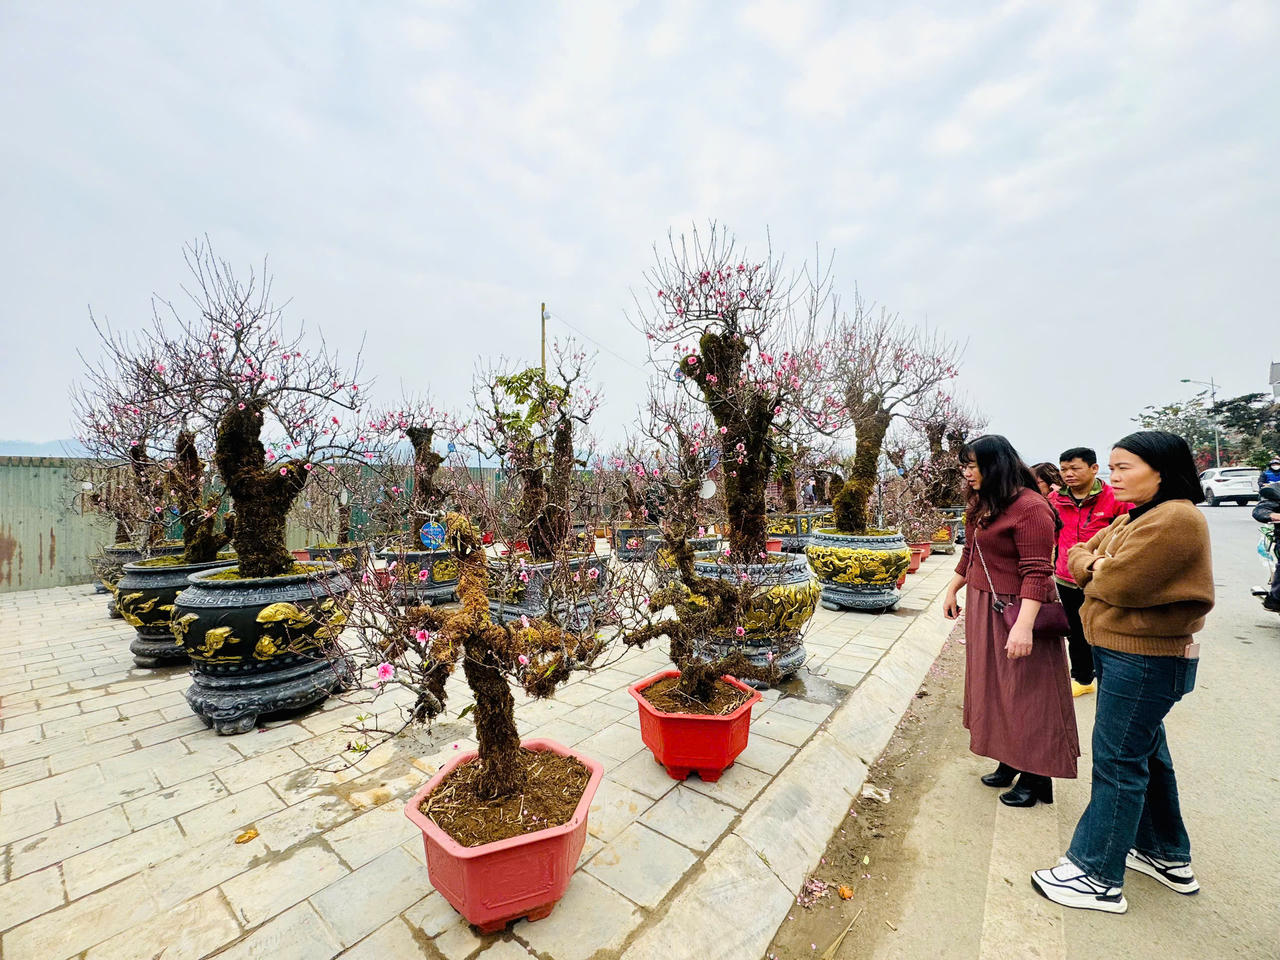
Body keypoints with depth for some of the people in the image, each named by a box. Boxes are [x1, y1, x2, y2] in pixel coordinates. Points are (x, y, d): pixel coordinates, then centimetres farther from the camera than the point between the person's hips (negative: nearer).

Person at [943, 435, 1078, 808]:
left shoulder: (1030, 508, -19)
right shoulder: (982, 504, 8)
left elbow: (1036, 573, -23)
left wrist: (1024, 625, -28)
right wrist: (952, 590, 20)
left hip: (1015, 611, -9)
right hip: (983, 609, 9)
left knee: (1025, 693, 5)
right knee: (995, 689, 17)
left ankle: (1035, 777, 22)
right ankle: (1009, 762, 33)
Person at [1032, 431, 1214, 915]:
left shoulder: (1175, 519, -19)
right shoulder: (1135, 517, 13)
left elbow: (1118, 584, -23)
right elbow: (1079, 558, 11)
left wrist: (1094, 570, -4)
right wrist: (1096, 566, -9)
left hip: (1145, 661, -10)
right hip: (1122, 653, 10)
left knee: (1117, 763, -1)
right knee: (1147, 754, 21)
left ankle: (1097, 877, 12)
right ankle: (1168, 857, 39)